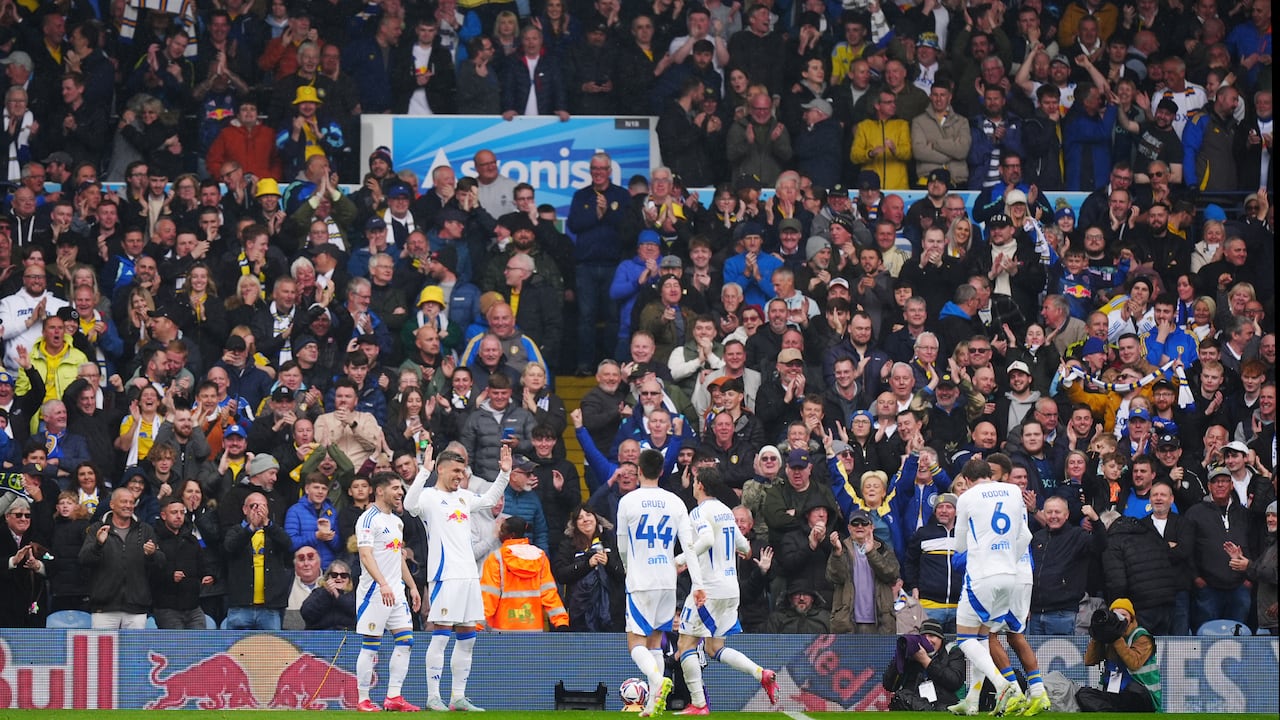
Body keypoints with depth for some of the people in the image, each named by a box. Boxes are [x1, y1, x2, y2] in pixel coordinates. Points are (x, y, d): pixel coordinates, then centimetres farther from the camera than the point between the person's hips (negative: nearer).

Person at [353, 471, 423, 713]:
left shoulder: (396, 521, 17)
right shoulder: (368, 519, -11)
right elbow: (366, 556, -21)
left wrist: (412, 586, 22)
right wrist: (383, 584, -31)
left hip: (396, 592, 8)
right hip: (375, 592, -8)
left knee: (405, 640, 2)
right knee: (370, 645, -4)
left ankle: (393, 697, 6)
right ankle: (363, 700, 1)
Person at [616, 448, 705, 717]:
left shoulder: (628, 501, -5)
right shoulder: (675, 502, 3)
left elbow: (622, 546, 7)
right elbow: (689, 544, -2)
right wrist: (698, 584, -2)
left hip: (640, 582, -4)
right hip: (668, 581, 4)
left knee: (636, 643, -2)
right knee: (655, 641, 15)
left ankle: (658, 680, -30)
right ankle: (654, 703, 8)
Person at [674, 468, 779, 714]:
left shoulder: (700, 512, -10)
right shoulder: (726, 511, 14)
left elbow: (707, 539, -28)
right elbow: (743, 546, 23)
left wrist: (684, 558, -25)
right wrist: (745, 548, 44)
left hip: (709, 587, -8)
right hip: (731, 589, 8)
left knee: (686, 645, 0)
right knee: (714, 648, 14)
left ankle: (698, 704, -6)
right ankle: (762, 674, -6)